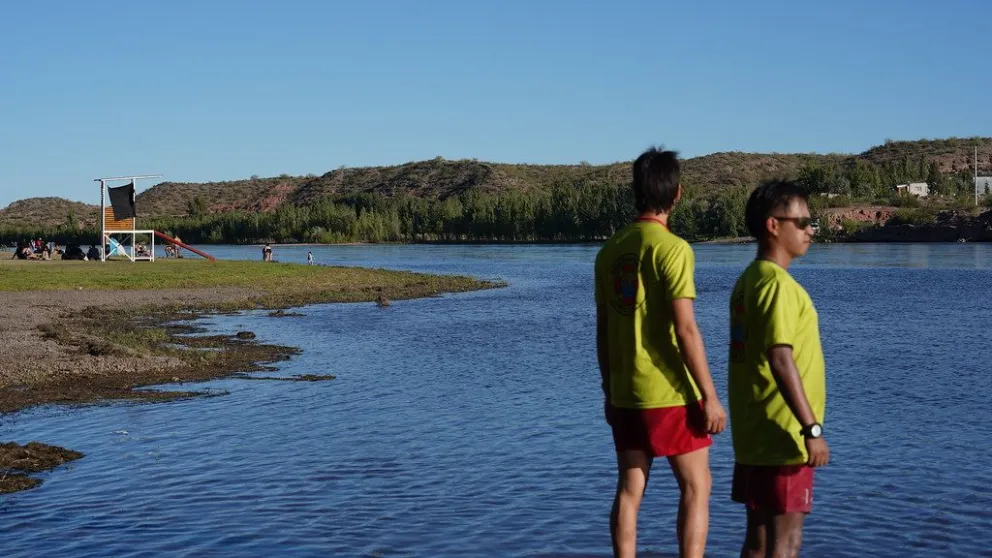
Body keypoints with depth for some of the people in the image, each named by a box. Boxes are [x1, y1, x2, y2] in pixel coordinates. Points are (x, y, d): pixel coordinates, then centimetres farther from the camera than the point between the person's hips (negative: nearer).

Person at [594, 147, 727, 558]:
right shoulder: (672, 248, -13)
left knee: (629, 491, 10)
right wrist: (710, 396, -12)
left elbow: (602, 330, 10)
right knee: (696, 488, 5)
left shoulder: (610, 250, 6)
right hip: (671, 394, -6)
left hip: (624, 394, 6)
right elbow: (685, 329, -18)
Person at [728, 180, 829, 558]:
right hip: (781, 436, -9)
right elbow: (781, 361, -25)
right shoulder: (776, 283, -16)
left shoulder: (749, 279, 13)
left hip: (756, 436, 9)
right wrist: (812, 428, -24)